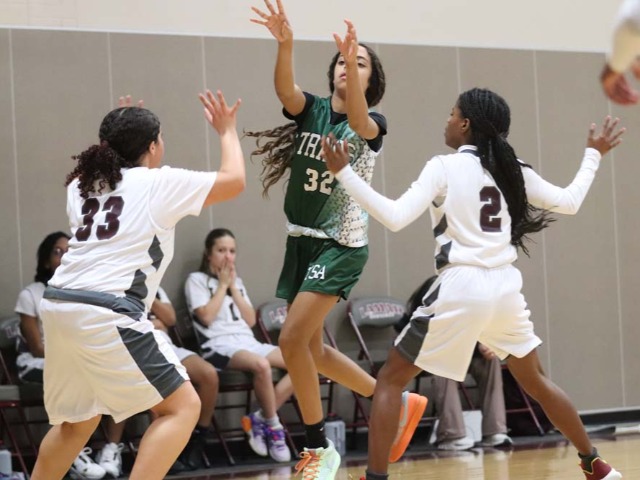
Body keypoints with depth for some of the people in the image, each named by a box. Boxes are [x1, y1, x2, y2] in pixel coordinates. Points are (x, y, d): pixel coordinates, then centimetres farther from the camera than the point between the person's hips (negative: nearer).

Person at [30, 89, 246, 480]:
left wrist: (118, 138, 42)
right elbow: (235, 180, 13)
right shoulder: (160, 183, 2)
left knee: (78, 419, 24)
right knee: (182, 406, 0)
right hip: (106, 314, -7)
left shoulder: (82, 185, 19)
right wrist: (227, 131, 28)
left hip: (60, 305, 8)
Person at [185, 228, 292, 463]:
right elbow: (206, 317, -9)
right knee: (261, 365, -38)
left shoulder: (237, 281, 22)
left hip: (249, 343, 7)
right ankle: (273, 427, -21)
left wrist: (233, 287, 6)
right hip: (219, 347, -7)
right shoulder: (197, 280, 5)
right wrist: (222, 285, -1)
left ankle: (259, 419, -13)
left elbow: (251, 320, 13)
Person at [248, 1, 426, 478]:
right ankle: (399, 403, 31)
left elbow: (357, 120, -32)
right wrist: (285, 43, -39)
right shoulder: (311, 110, 3)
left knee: (293, 340, -16)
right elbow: (284, 89, -19)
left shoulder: (372, 125, -7)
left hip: (341, 245, -6)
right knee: (312, 348, 13)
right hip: (302, 241, 6)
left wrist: (353, 60, -48)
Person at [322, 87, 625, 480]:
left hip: (462, 287, -6)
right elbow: (569, 202, 20)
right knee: (535, 381, 25)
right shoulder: (513, 169, 9)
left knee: (391, 379, 3)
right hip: (505, 286, 6)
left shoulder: (444, 167, -5)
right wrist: (594, 155, 33)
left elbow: (395, 218, -14)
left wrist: (343, 172, -12)